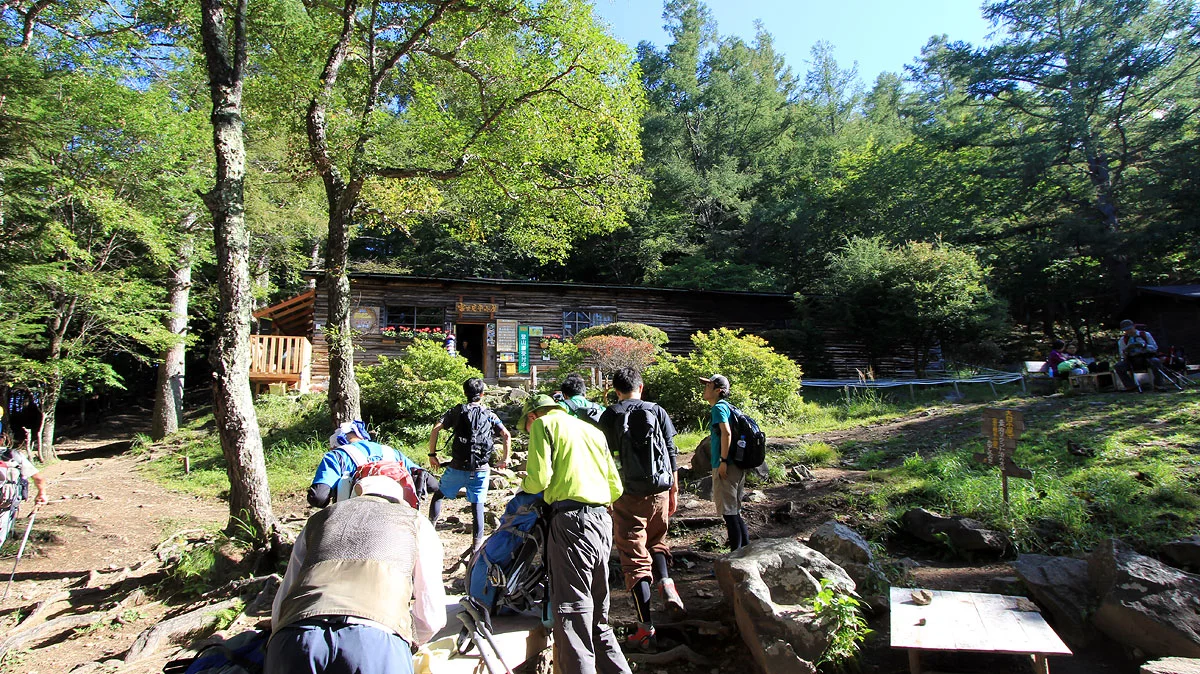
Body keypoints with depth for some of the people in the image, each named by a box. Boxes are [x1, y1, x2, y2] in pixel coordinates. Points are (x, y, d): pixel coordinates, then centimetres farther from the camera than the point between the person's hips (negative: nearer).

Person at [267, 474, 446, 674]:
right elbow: (431, 618, 23)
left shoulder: (319, 519, 32)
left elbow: (279, 608, 30)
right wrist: (408, 642, 43)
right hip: (375, 641, -2)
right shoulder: (415, 522, 25)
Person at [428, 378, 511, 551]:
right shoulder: (489, 415, 7)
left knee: (438, 495, 20)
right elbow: (506, 435, -3)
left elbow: (435, 429, -5)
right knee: (477, 505, 9)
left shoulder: (456, 411, 5)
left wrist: (432, 454, 2)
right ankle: (477, 544, 10)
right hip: (481, 469, 1)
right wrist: (505, 458, 8)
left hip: (457, 467, 0)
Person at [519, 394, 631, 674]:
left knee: (572, 614, -5)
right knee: (598, 616, 17)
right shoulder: (592, 429, 23)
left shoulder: (543, 424, 3)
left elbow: (539, 479, -9)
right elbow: (615, 487, 19)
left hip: (571, 520, -7)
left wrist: (526, 480, 12)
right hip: (603, 521, 8)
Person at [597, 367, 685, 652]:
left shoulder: (609, 416, 0)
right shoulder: (658, 411, 4)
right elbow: (671, 453, 6)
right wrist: (674, 490, 15)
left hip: (628, 493, -3)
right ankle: (666, 582, 0)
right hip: (660, 490, 3)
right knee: (656, 541, 26)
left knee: (634, 556, 3)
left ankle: (645, 628, 2)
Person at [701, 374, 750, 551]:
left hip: (725, 467, -10)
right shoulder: (727, 407, 17)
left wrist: (723, 461, -23)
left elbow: (726, 433, -24)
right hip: (736, 466, 10)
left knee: (729, 512, -2)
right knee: (735, 511, 17)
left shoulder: (718, 408, -12)